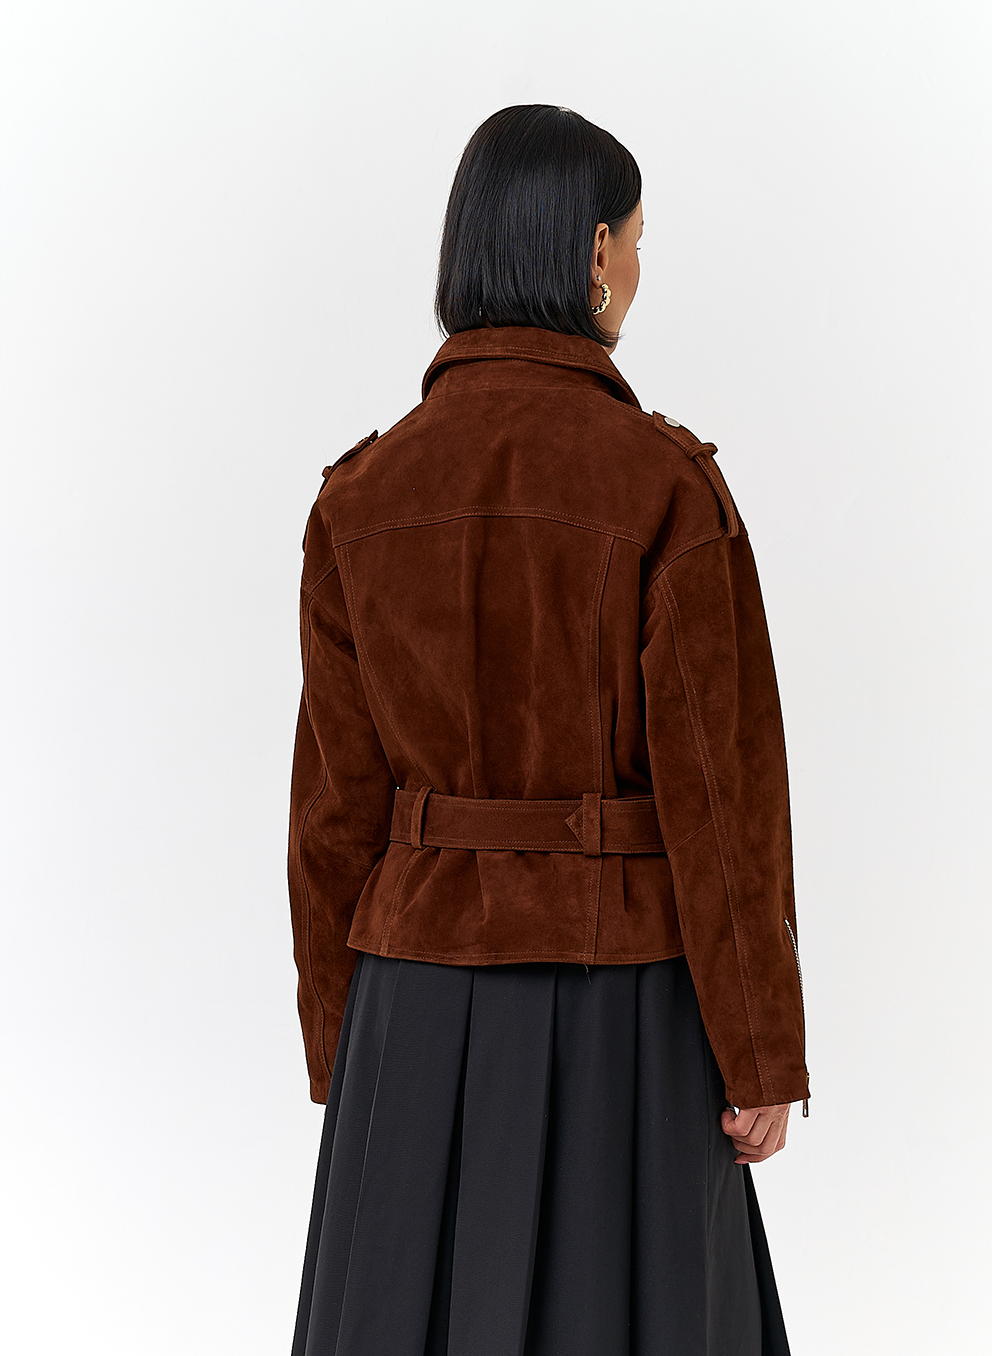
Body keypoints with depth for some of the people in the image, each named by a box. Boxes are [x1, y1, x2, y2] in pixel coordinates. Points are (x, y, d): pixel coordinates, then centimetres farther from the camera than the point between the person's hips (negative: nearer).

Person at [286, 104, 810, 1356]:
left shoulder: (361, 495, -2)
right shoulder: (668, 482, -14)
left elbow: (339, 804, 0)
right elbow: (718, 788, -14)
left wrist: (342, 1052, 11)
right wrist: (764, 1056, -5)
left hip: (429, 1002, 4)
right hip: (625, 1007, -3)